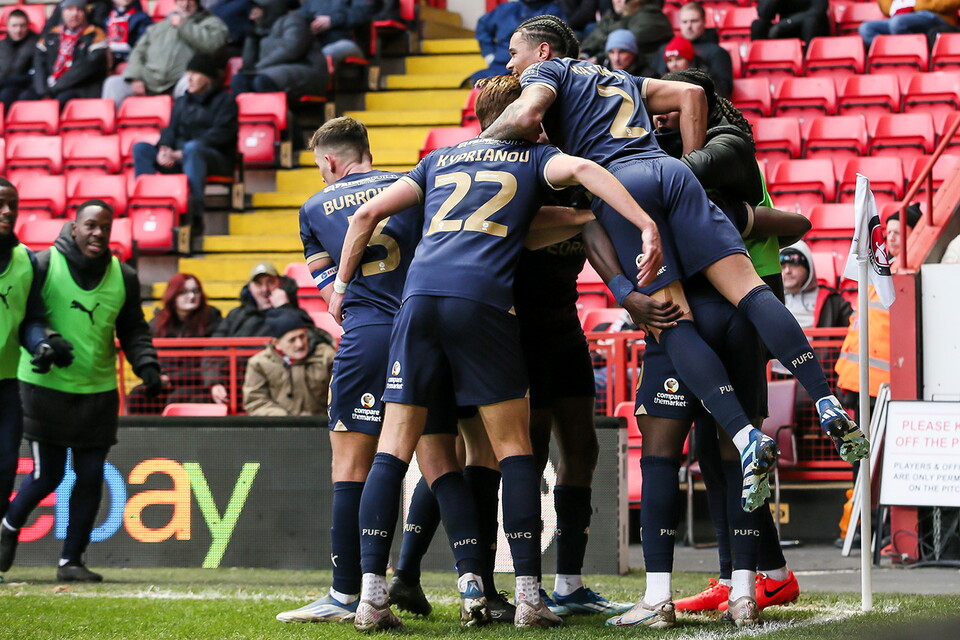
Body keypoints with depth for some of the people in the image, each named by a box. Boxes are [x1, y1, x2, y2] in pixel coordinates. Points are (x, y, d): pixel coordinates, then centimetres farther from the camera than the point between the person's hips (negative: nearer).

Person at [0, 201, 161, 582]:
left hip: (98, 393, 4)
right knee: (48, 474, -2)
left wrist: (146, 366, -5)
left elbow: (133, 331, 12)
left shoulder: (123, 278, 5)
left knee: (91, 476, 2)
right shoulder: (43, 265, -8)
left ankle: (71, 560, 13)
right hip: (46, 388, -4)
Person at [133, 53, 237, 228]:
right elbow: (170, 130, 13)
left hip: (218, 159, -6)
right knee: (141, 148, -14)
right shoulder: (182, 102, 23)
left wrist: (182, 153, -19)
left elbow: (220, 134, -9)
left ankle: (195, 217, -48)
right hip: (179, 159, 6)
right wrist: (164, 149, -13)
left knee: (192, 148, -40)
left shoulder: (225, 100, 5)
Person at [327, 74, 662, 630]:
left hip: (419, 293, 3)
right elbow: (581, 169, -3)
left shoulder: (440, 159, 28)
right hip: (482, 299, -3)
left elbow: (368, 214, 23)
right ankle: (529, 595, 0)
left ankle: (372, 593, -5)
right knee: (514, 445, 6)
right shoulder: (534, 157, 19)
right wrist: (648, 226, -11)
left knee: (396, 445, 4)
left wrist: (343, 285, 33)